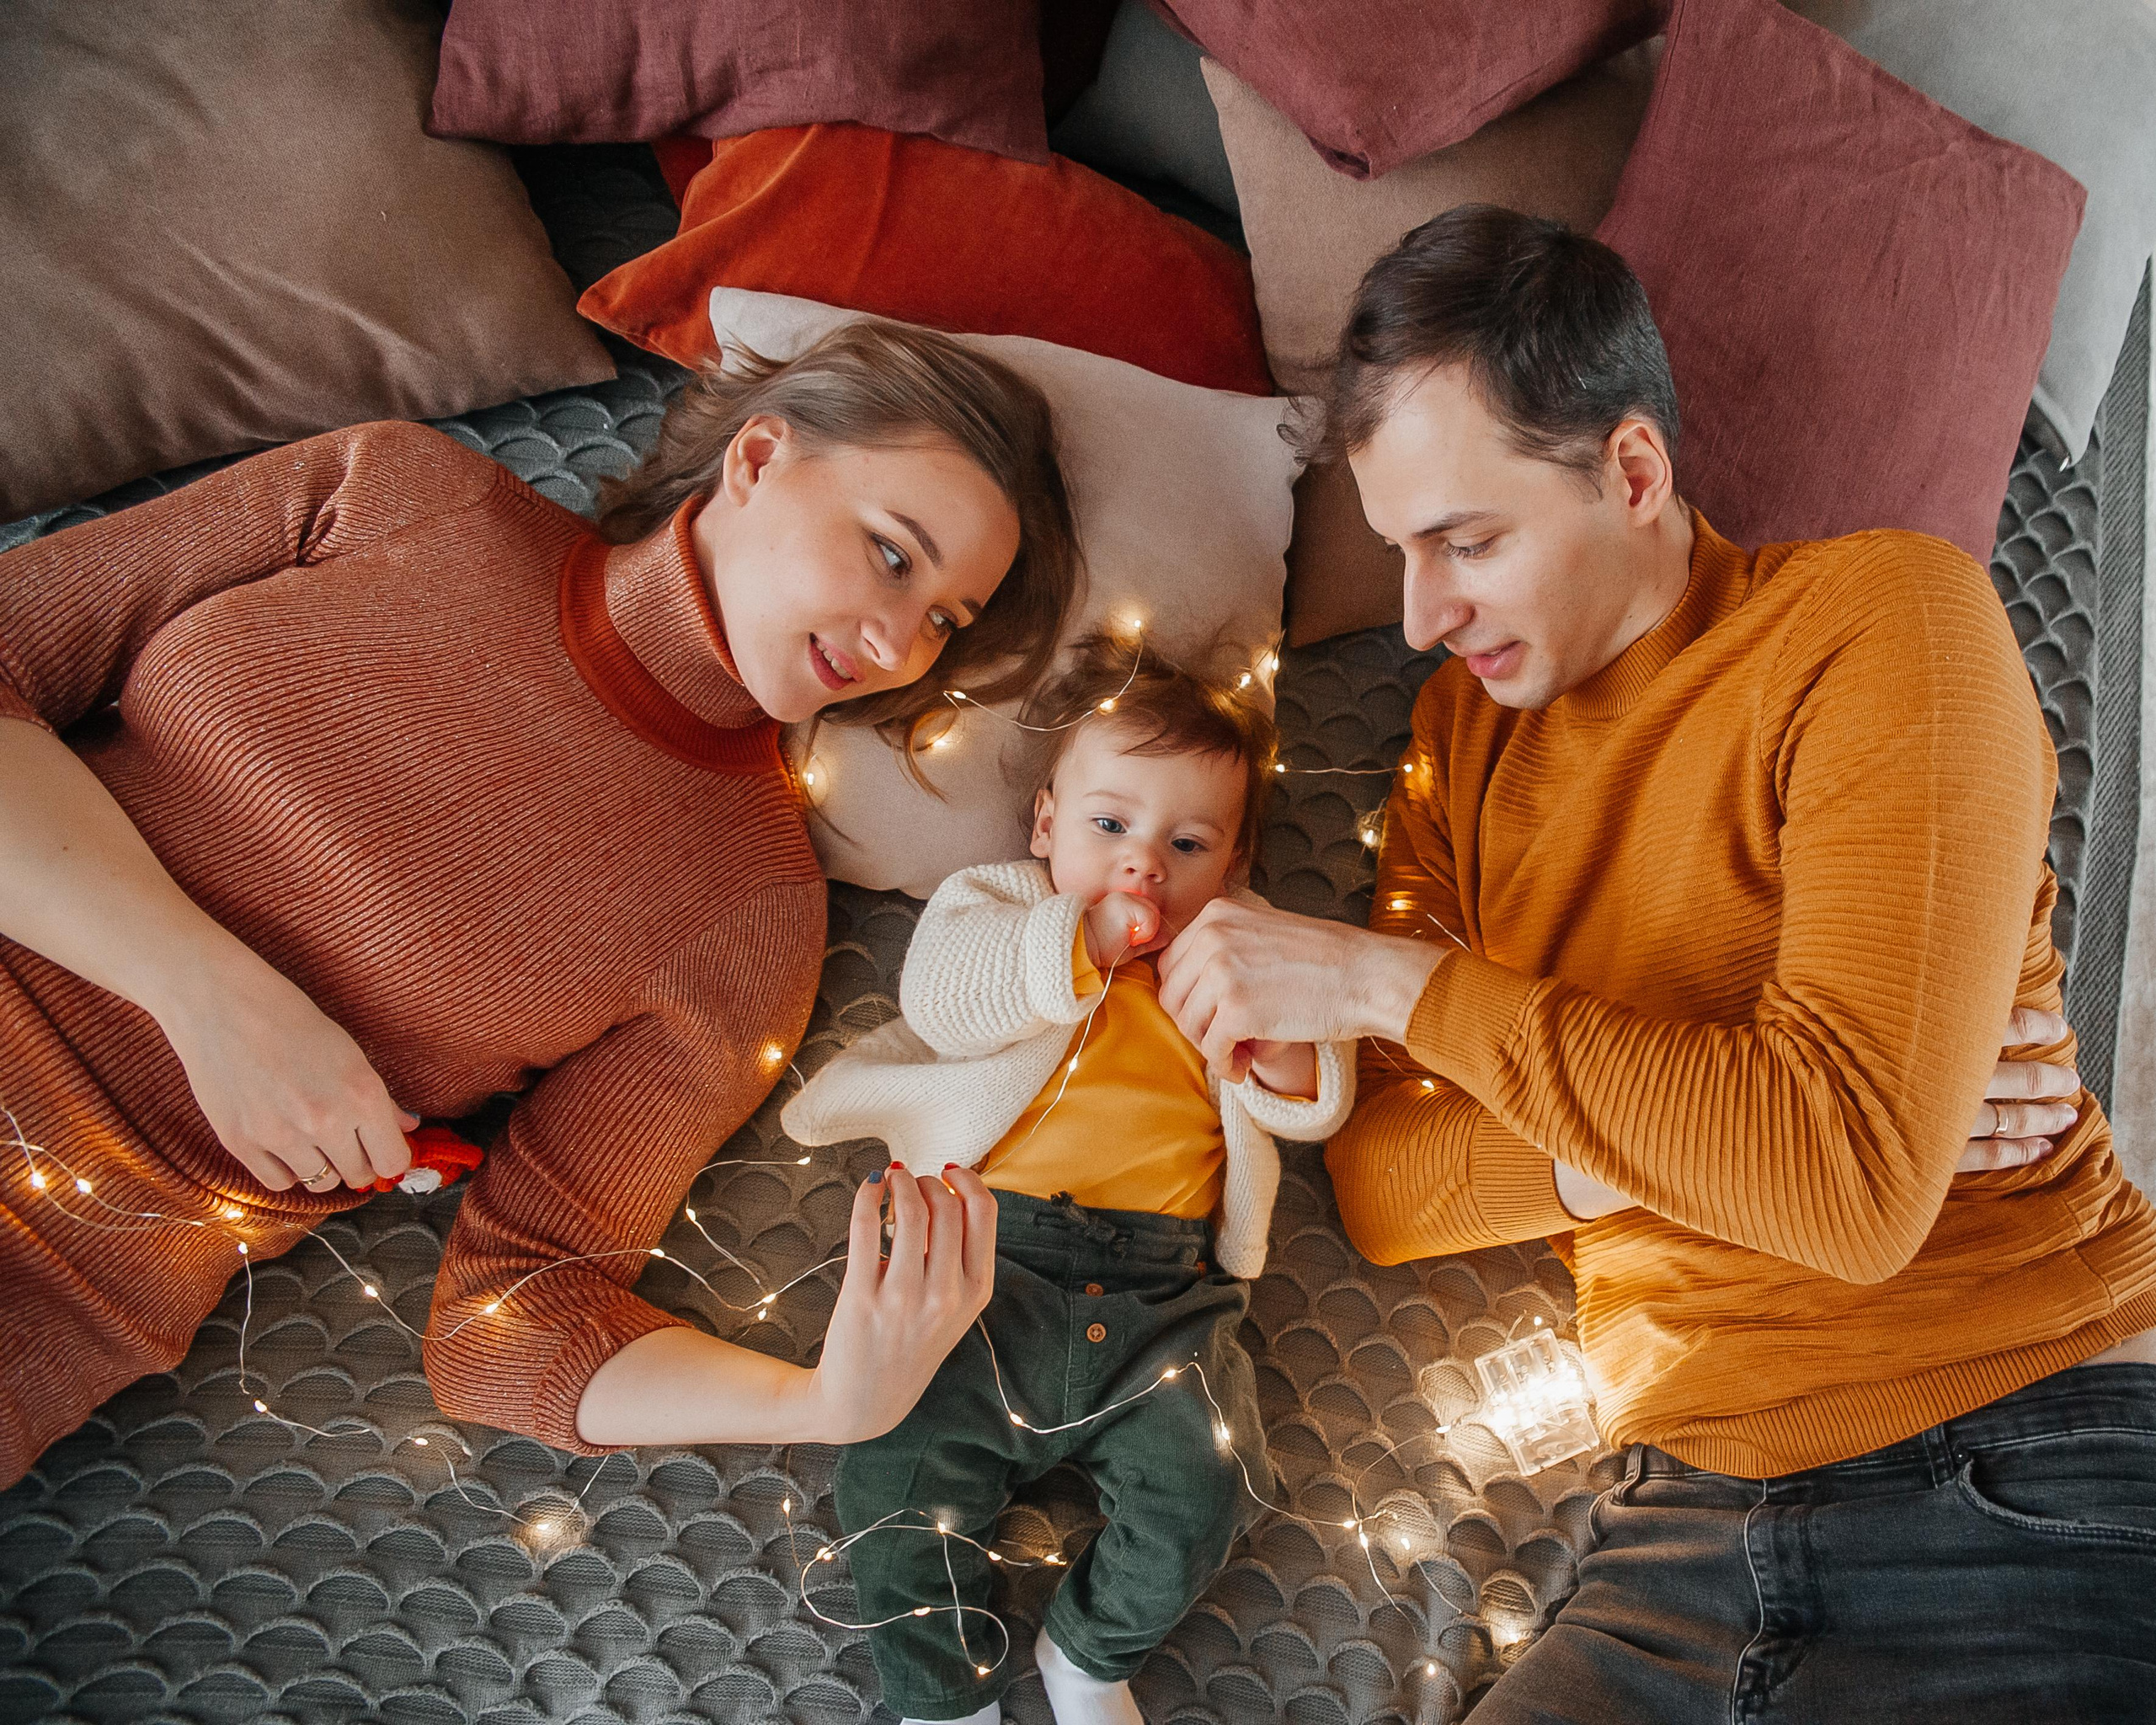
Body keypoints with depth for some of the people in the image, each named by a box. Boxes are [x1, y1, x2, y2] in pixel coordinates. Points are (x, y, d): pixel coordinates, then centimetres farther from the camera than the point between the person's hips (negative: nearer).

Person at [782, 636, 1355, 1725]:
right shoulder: (999, 907, 9)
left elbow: (1311, 1109, 9)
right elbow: (939, 997, -12)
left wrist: (1280, 1033, -12)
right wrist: (1084, 939, -16)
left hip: (1165, 1288, 2)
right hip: (990, 1256, -1)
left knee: (1205, 1480, -12)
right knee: (898, 1469, -13)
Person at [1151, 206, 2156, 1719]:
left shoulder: (1882, 614, -10)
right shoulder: (1465, 724, 6)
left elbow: (1851, 1181, -23)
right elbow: (1383, 1191, 1)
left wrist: (1389, 979, -19)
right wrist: (1659, 1128, -16)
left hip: (2029, 1499, -4)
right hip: (1693, 1519, 4)